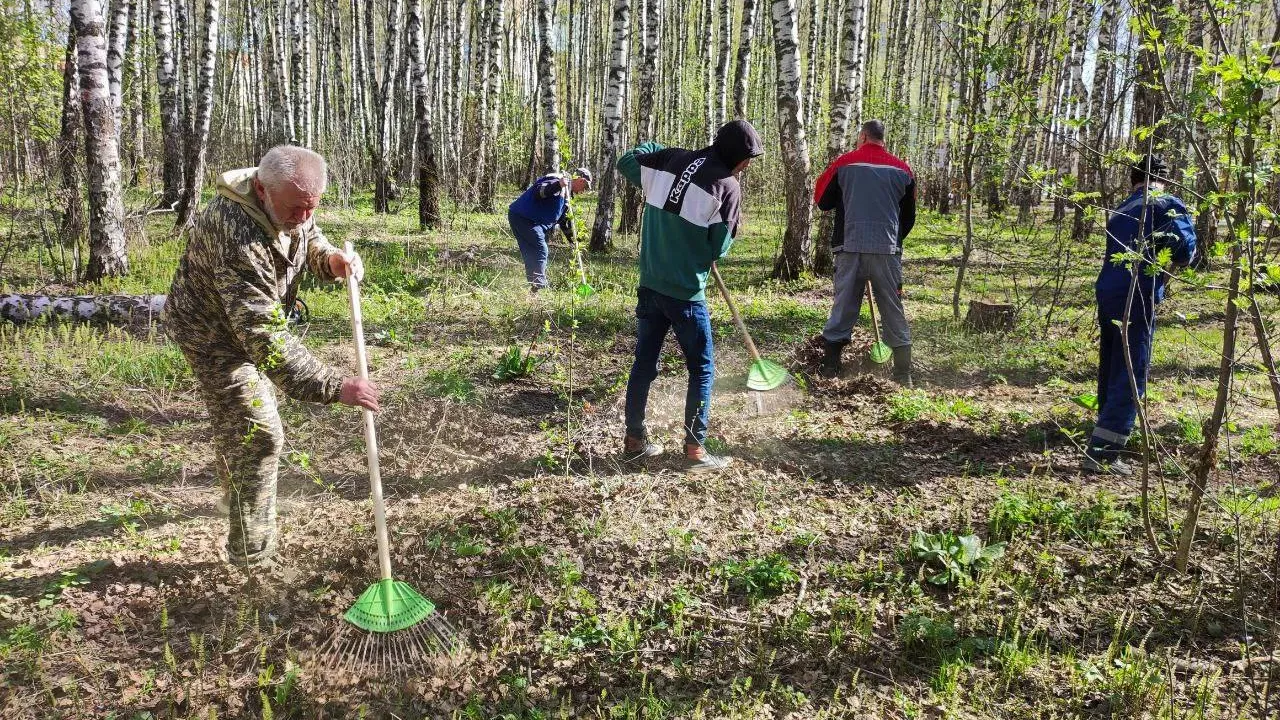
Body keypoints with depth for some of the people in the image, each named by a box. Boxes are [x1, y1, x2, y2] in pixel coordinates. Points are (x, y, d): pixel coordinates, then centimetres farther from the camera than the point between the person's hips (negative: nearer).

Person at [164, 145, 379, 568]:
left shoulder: (292, 207, -16)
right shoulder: (237, 234, -43)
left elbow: (310, 240, 7)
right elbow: (263, 336, -47)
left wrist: (332, 259, -18)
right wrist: (333, 387, -52)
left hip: (245, 323, 9)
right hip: (212, 333, -9)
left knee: (231, 415, 28)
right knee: (258, 434, -10)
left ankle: (234, 498, 53)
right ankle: (252, 555, 3)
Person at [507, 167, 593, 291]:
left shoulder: (566, 193, 23)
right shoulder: (556, 181, -10)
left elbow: (564, 218, 29)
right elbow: (539, 192, -27)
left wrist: (573, 240, 27)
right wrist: (558, 186, -42)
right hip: (523, 217, -11)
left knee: (531, 255, 11)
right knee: (540, 251, -13)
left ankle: (534, 287, 14)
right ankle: (538, 286, -16)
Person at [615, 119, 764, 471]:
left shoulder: (671, 159, 3)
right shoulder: (727, 186, -11)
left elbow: (626, 162, 15)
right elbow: (719, 248, -8)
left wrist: (654, 146, 30)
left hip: (650, 284, 6)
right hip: (685, 291, -6)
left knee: (644, 362, 14)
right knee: (702, 368, 7)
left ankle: (634, 440, 21)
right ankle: (695, 448, 7)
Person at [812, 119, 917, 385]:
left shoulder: (844, 163, 2)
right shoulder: (902, 169, 8)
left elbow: (822, 200, 9)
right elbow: (909, 217, 14)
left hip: (850, 248, -1)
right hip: (888, 251, 1)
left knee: (843, 308, 7)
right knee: (894, 312, 7)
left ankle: (829, 369, 7)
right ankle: (903, 377, 10)